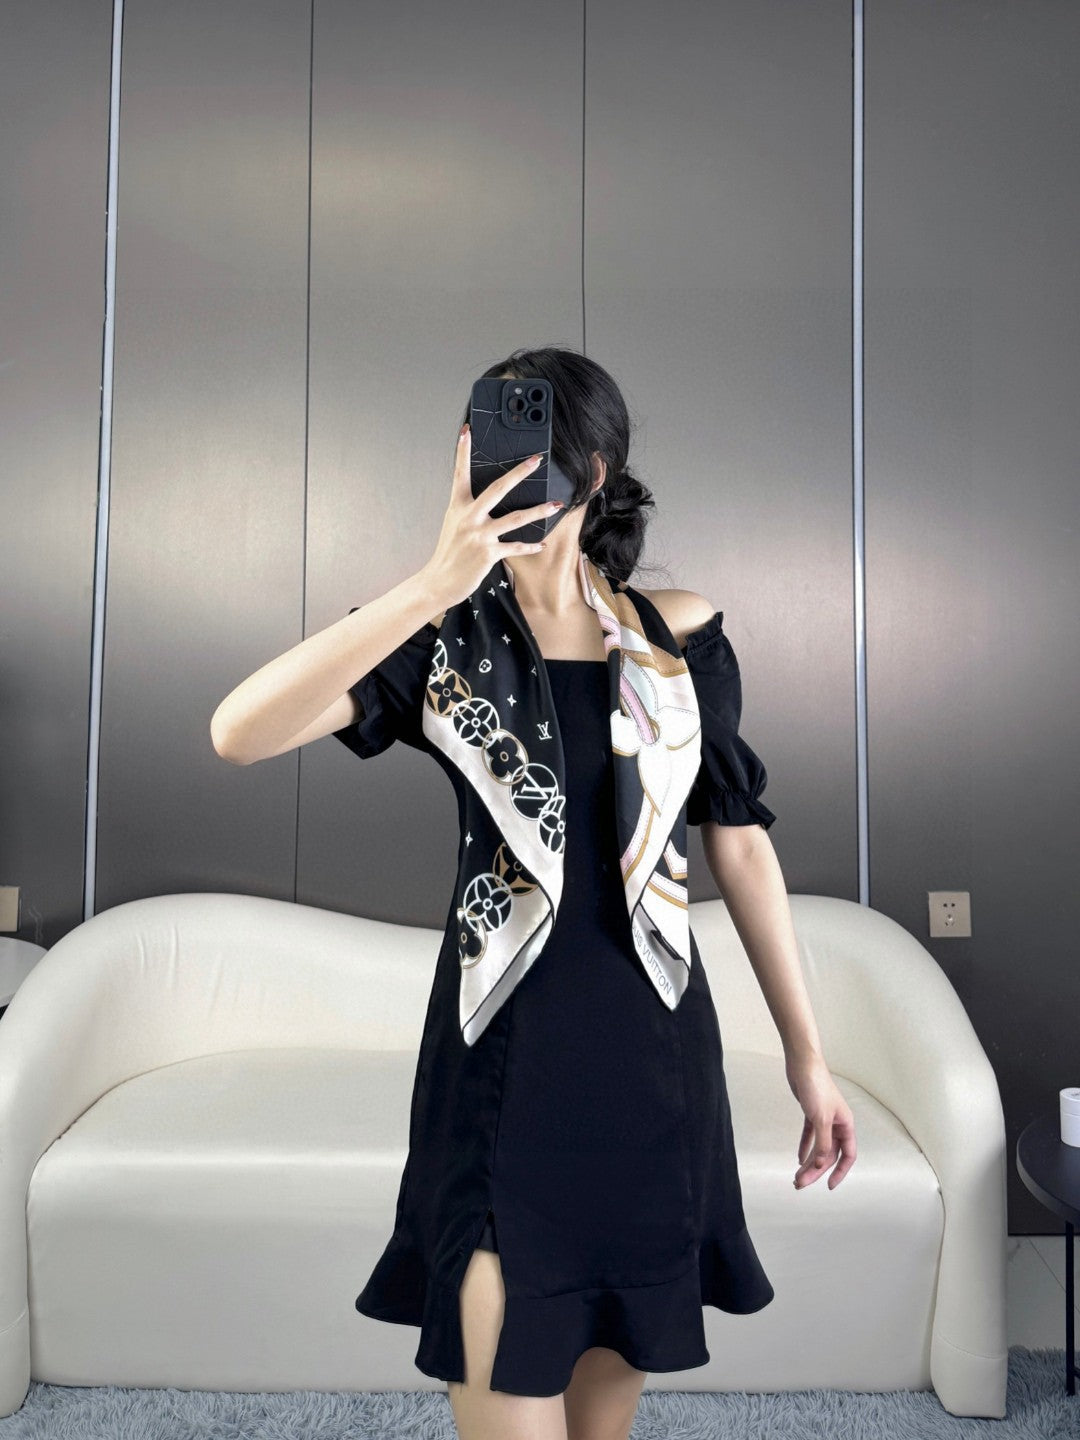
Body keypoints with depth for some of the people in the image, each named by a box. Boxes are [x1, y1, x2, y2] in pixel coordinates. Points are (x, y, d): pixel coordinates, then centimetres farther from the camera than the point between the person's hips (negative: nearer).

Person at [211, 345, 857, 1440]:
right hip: (506, 1059, -2)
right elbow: (238, 732, -20)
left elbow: (738, 842, 4)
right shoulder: (448, 638, -4)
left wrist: (805, 1052, 5)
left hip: (655, 1054, 2)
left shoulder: (680, 632, 1)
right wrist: (438, 582, -26)